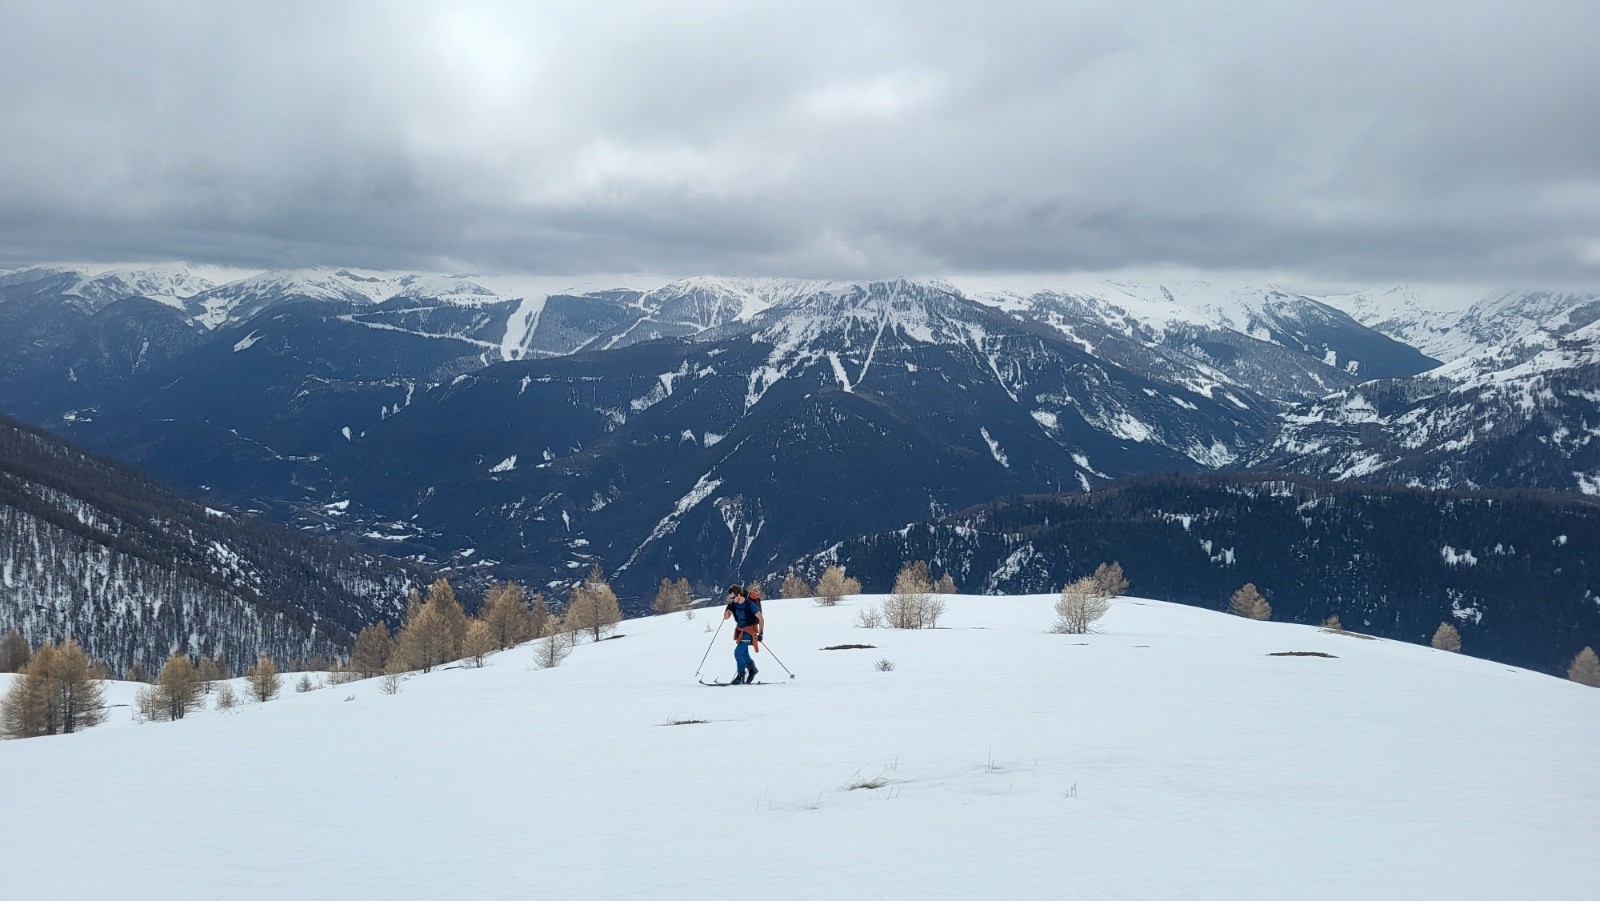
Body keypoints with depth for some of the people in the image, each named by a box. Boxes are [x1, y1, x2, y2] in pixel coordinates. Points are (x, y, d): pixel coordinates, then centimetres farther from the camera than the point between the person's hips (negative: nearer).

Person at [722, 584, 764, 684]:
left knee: (738, 652, -16)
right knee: (743, 653, 15)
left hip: (749, 630, -7)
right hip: (740, 630, 7)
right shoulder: (733, 604, -4)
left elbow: (761, 619, -16)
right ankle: (752, 669, 39)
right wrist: (728, 606, -19)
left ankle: (741, 676, -5)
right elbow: (726, 617, -4)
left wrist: (760, 633, -15)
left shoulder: (750, 604, -22)